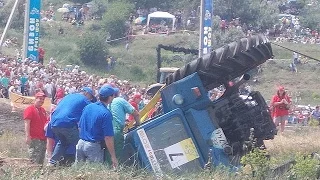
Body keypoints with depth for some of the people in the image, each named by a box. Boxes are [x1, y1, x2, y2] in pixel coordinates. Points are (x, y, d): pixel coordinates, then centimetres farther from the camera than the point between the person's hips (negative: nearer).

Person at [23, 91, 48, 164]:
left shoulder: (43, 110, 18)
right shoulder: (30, 109, -7)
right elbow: (27, 123, -14)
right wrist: (27, 136, -20)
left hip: (43, 138, 8)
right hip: (34, 139, -8)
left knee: (41, 160, 11)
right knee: (35, 161, -11)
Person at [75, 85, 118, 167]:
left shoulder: (87, 107, 6)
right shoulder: (106, 113, -15)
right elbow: (108, 138, -17)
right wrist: (113, 157, -12)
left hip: (81, 143, 7)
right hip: (93, 146, -7)